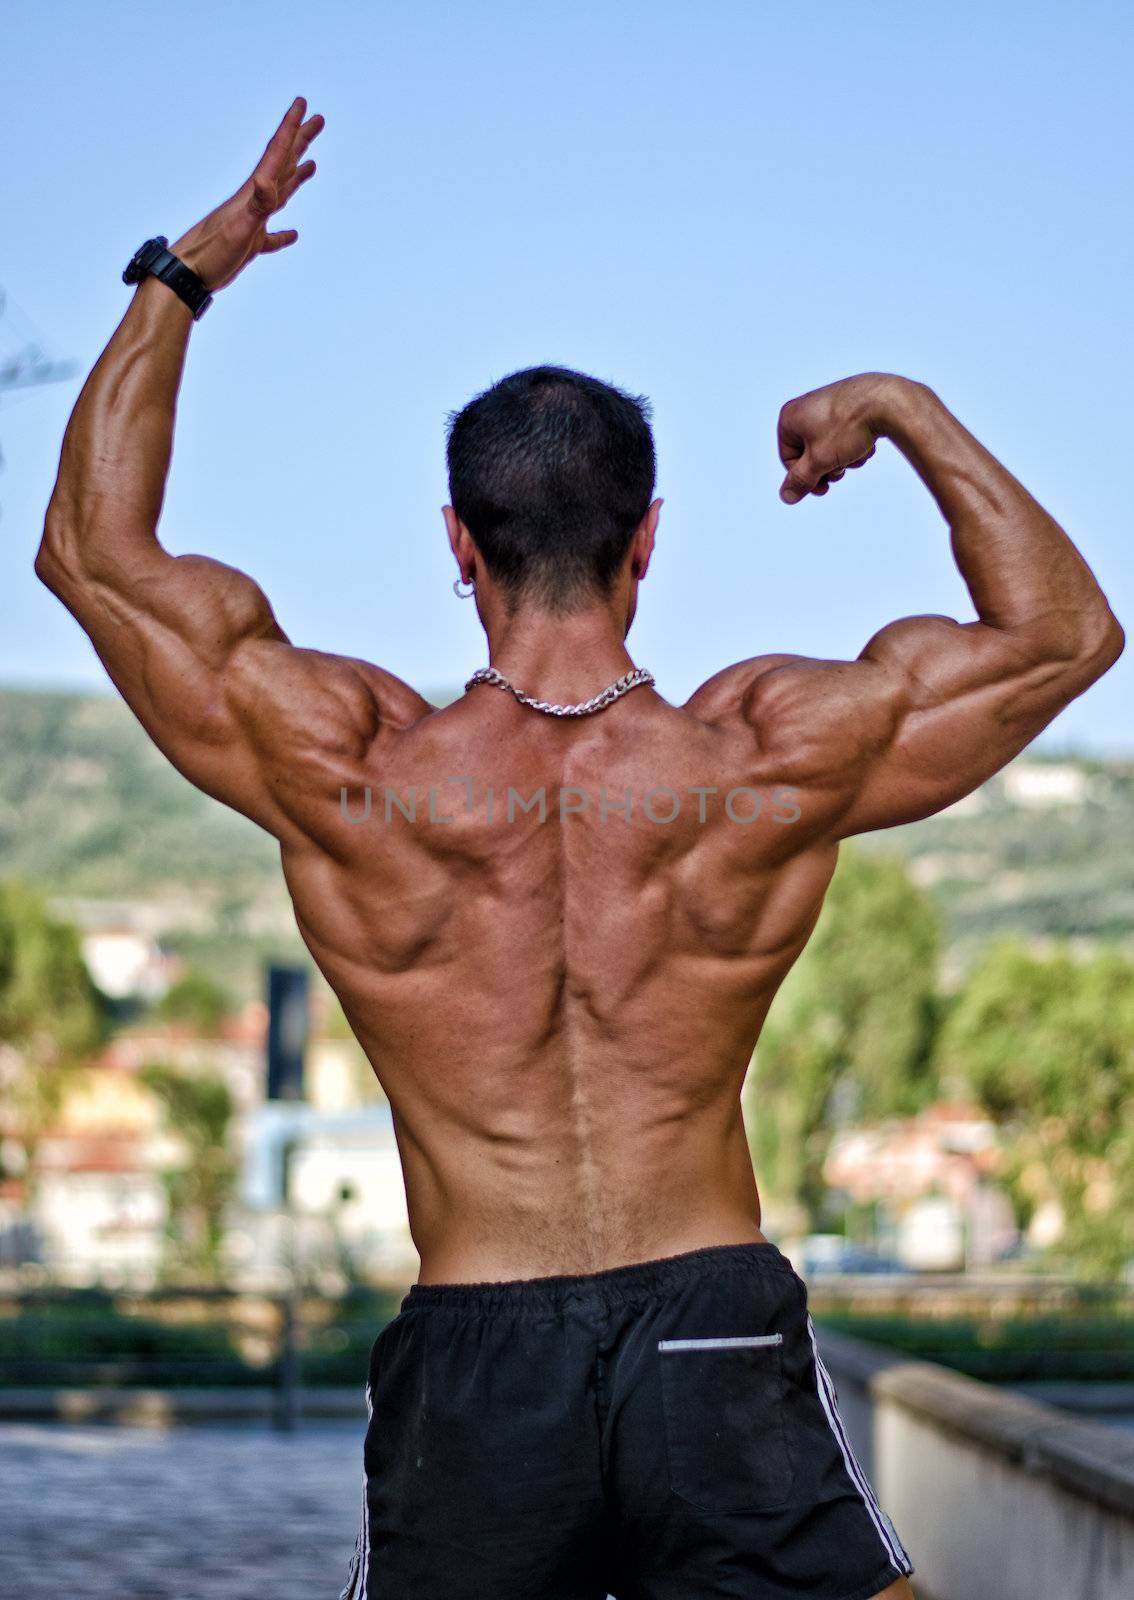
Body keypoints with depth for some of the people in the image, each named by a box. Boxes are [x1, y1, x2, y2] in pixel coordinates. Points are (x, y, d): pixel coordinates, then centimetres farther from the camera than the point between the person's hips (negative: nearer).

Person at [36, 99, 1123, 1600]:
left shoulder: (347, 768, -4)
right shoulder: (771, 758, -4)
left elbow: (94, 549, 9)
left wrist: (178, 281, 14)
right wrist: (906, 408, 17)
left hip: (467, 1367, 1)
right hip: (718, 1333, -1)